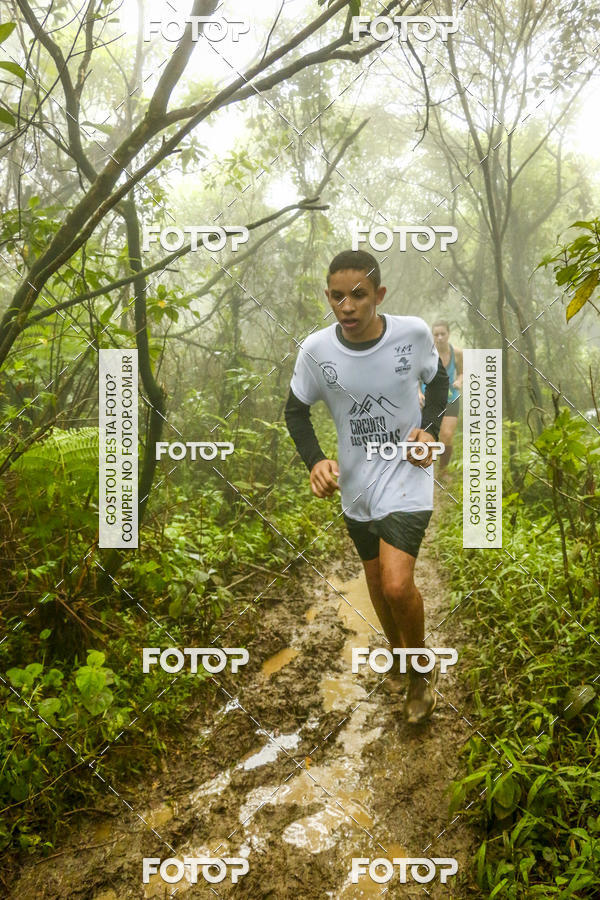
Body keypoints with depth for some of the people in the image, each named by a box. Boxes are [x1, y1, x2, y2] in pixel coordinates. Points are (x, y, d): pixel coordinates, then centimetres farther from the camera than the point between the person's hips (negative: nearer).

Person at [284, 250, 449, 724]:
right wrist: (316, 460, -13)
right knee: (377, 583, 17)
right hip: (356, 484, 3)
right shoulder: (316, 349, -13)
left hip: (407, 475, -3)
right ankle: (405, 660, 46)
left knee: (397, 584, -18)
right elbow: (296, 410, 3)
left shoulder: (414, 332, -15)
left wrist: (429, 428, -11)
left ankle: (421, 666, 15)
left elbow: (438, 379, 6)